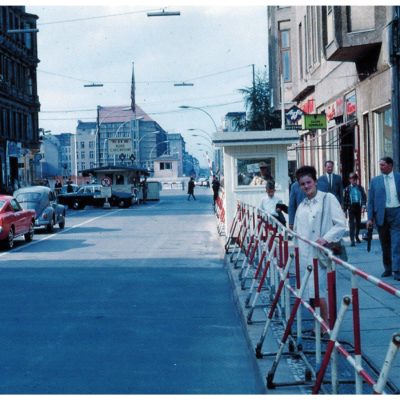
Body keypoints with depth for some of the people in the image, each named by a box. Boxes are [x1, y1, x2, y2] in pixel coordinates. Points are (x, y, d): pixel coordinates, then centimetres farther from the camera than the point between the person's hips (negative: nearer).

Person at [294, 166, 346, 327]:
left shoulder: (328, 199, -3)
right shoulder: (301, 206, 18)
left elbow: (341, 225, -8)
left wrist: (326, 239, -19)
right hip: (304, 254, 7)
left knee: (317, 291, -12)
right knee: (310, 291, 8)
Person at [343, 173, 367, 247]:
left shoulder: (360, 188, 6)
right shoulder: (347, 189, 1)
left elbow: (364, 197, 5)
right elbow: (345, 199, 2)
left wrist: (363, 205, -9)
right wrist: (345, 210, 0)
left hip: (358, 206, 3)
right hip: (351, 207, -3)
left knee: (358, 222, 13)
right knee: (352, 223, -10)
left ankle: (357, 236, 34)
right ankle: (352, 240, -14)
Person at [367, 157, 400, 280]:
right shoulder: (375, 180, 5)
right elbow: (371, 200, 5)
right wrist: (370, 218, -1)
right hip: (381, 214, 2)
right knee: (385, 244, 10)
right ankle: (387, 268, 21)